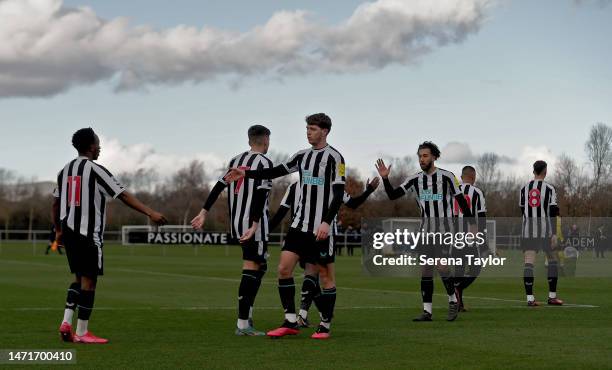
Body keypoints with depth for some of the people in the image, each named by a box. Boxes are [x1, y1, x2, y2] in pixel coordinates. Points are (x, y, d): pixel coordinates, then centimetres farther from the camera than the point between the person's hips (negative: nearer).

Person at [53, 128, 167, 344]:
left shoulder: (65, 170, 12)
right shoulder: (95, 170, -9)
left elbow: (56, 203, 17)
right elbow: (123, 196, -14)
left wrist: (58, 231, 27)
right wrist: (150, 213, -14)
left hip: (69, 231, 7)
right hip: (89, 233, -7)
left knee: (80, 278, 17)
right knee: (89, 280, -1)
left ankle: (67, 322, 5)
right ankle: (82, 332, 1)